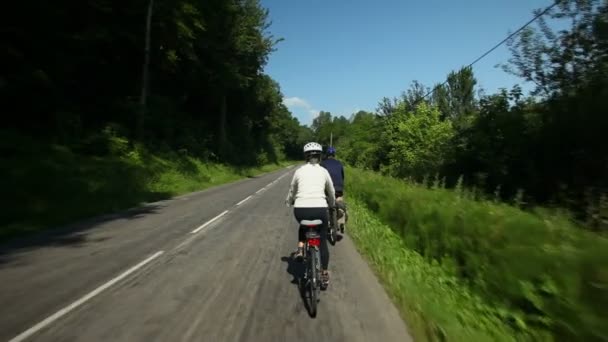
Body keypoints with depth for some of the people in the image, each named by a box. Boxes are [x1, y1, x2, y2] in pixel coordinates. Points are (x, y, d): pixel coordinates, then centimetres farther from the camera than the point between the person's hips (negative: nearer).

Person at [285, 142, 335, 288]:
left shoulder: (299, 171, 10)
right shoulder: (324, 171, 10)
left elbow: (292, 192, 22)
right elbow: (331, 193, 24)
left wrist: (289, 202, 43)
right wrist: (332, 205, 44)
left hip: (300, 210, 1)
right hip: (320, 210, 0)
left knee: (303, 225, 37)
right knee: (323, 241, 20)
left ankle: (300, 249, 19)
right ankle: (324, 275, 25)